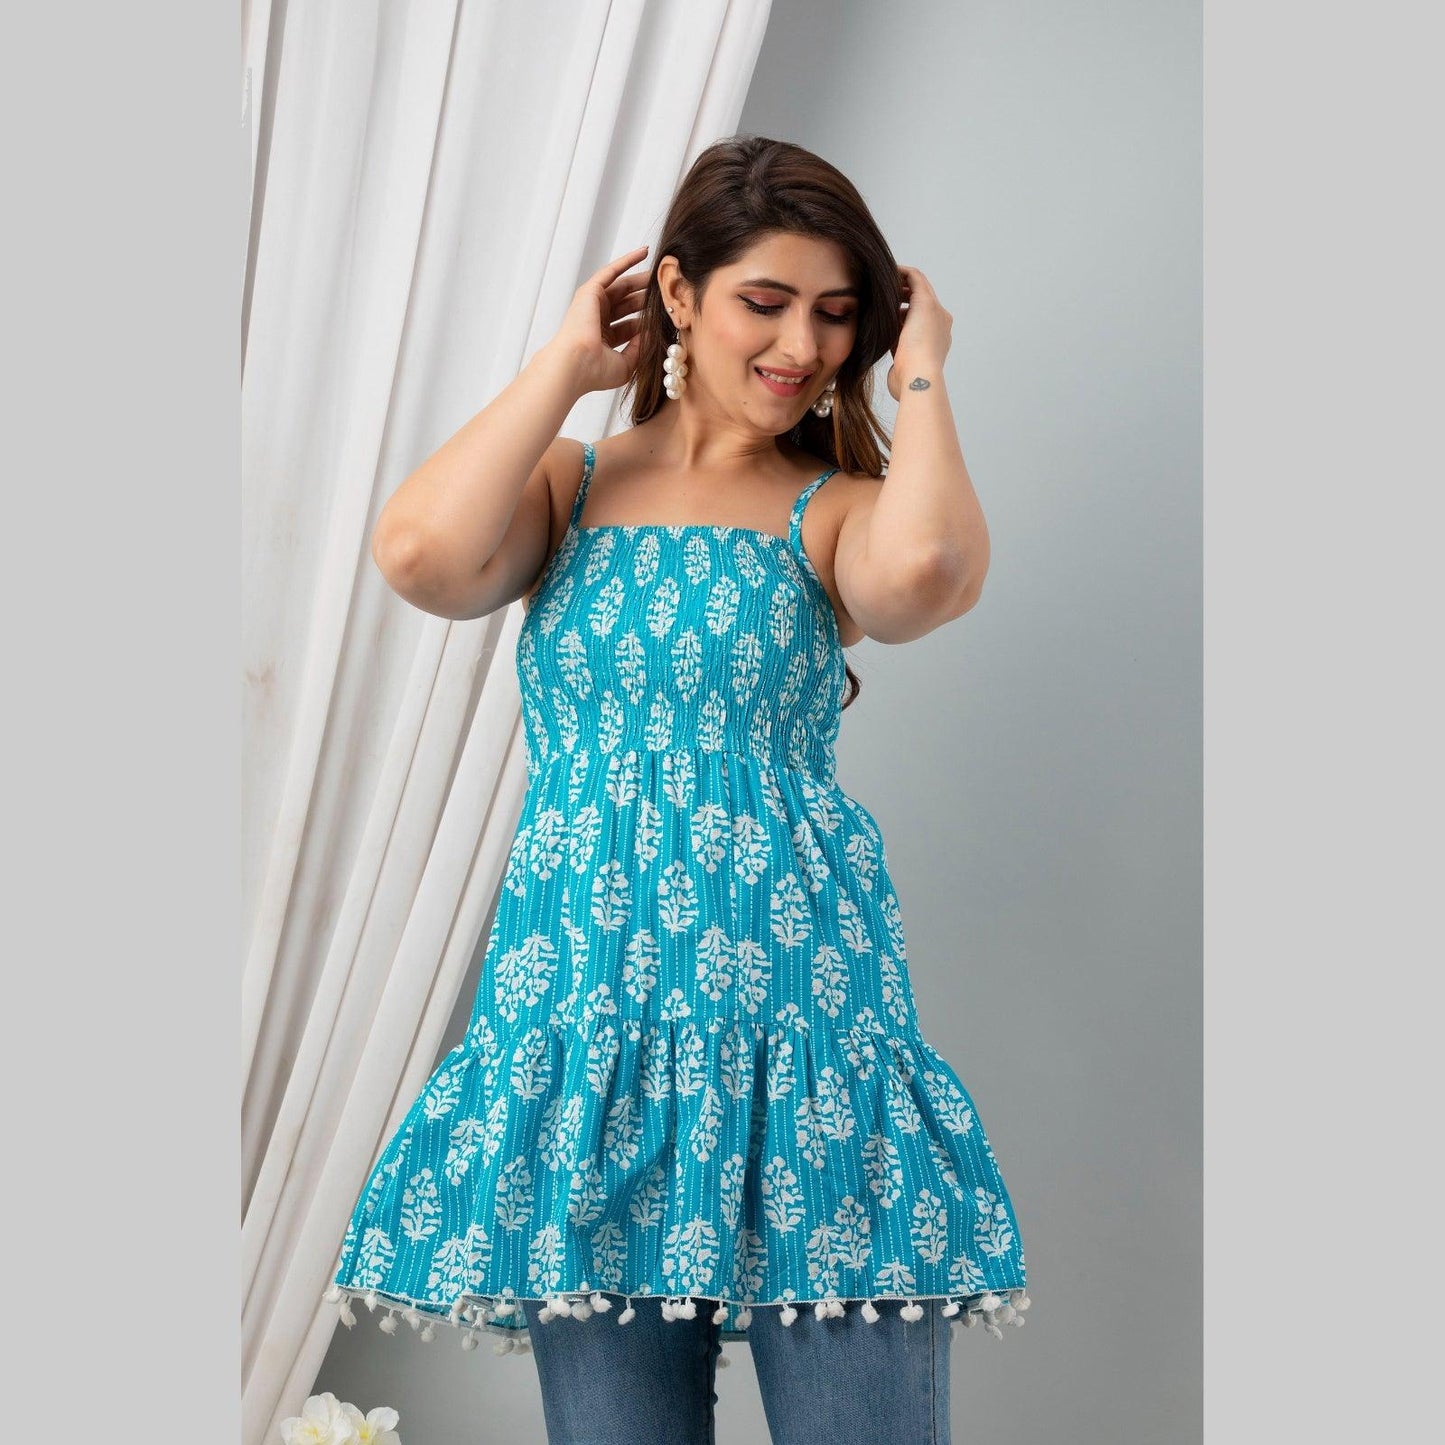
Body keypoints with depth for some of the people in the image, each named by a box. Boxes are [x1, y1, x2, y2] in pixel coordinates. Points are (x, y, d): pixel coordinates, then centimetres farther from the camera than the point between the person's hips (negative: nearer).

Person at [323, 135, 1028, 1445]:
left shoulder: (832, 511, 4)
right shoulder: (569, 487, 10)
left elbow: (923, 571, -22)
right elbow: (422, 555, -12)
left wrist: (921, 369, -5)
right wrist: (568, 360, -1)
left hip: (801, 1005, -1)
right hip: (589, 1006, 2)